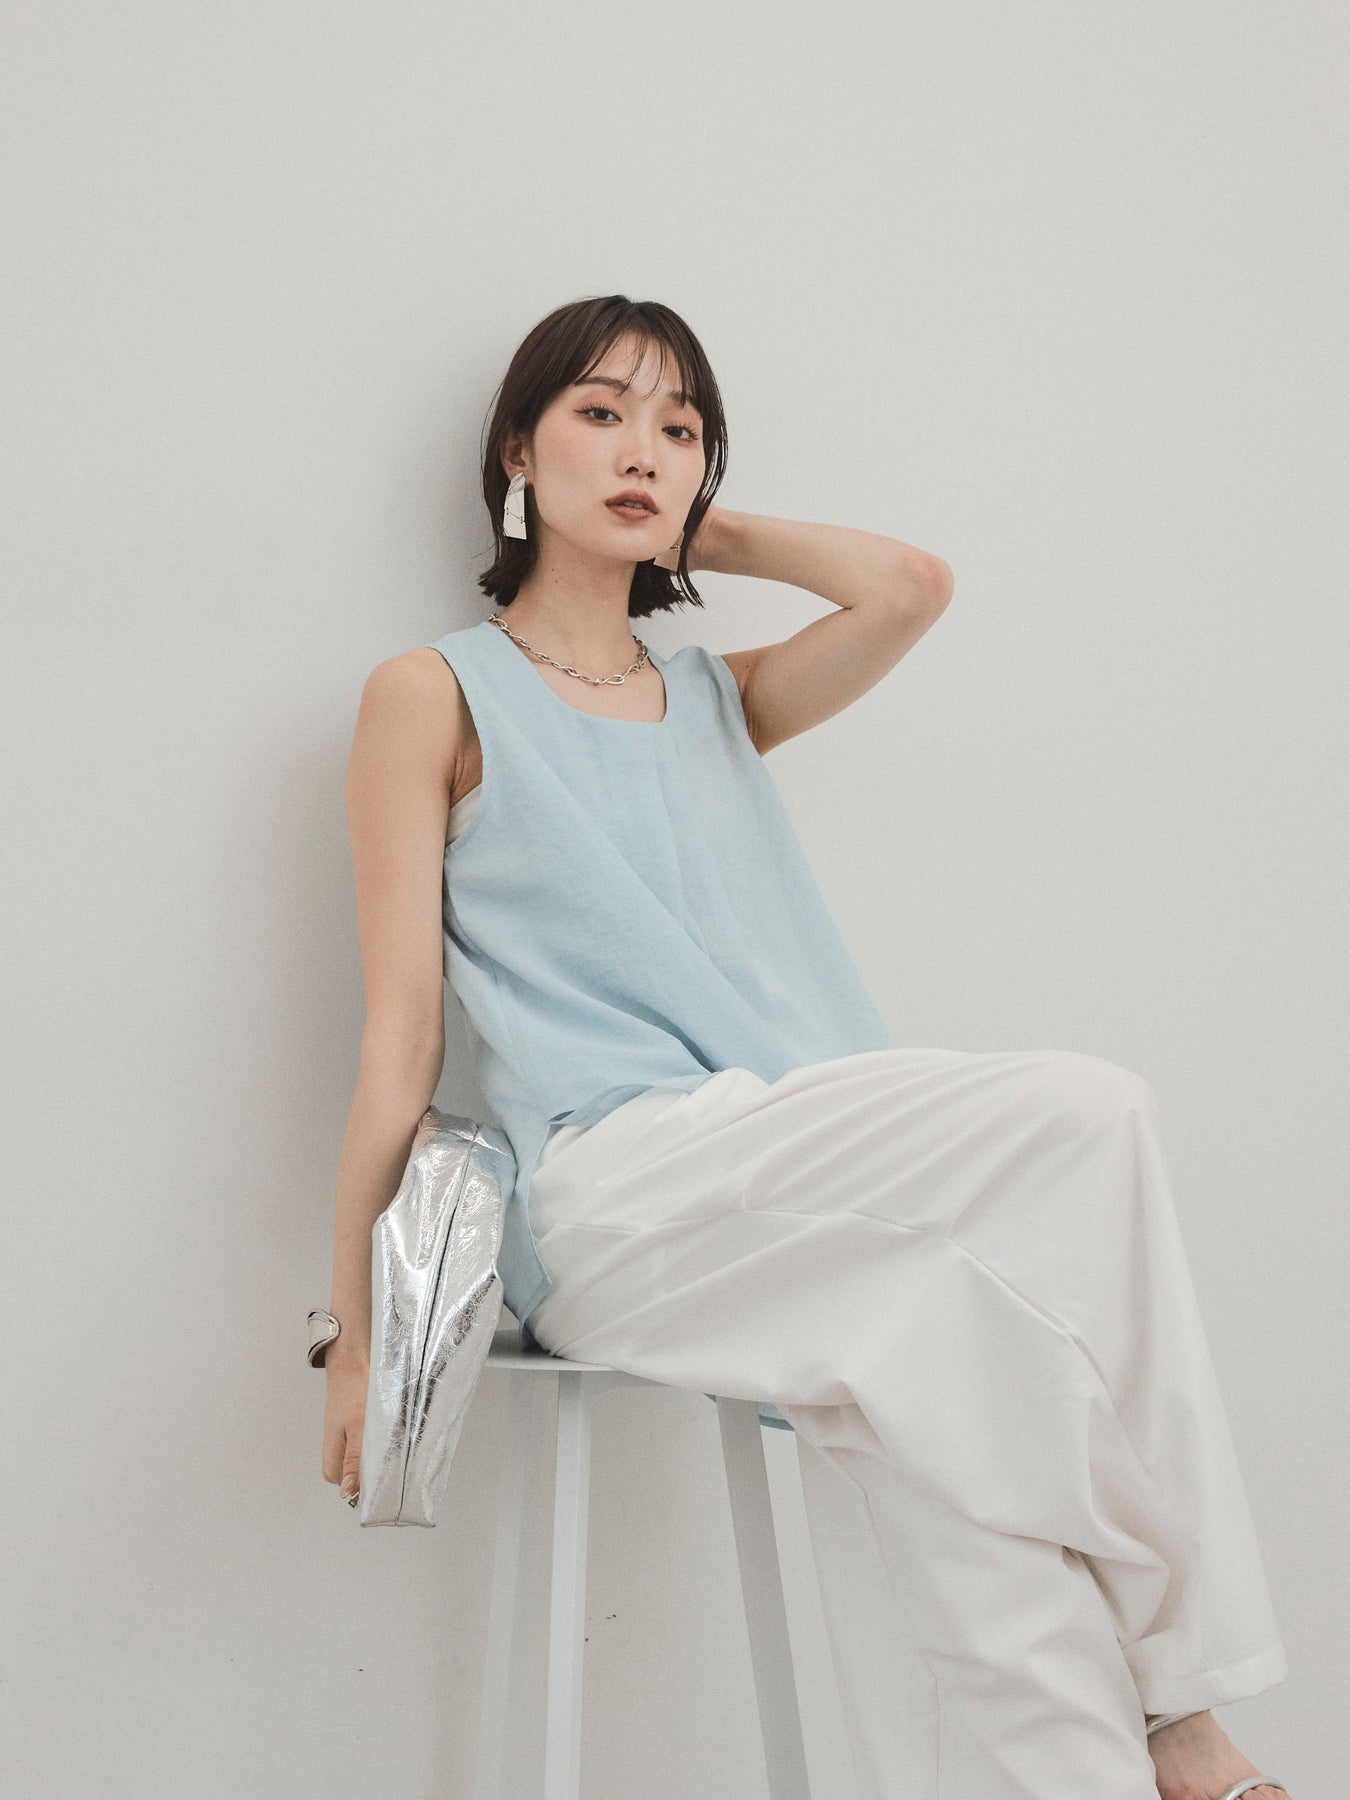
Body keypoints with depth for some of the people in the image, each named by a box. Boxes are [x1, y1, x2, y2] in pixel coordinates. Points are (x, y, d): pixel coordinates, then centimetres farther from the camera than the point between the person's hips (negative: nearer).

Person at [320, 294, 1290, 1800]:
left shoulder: (716, 701, 26)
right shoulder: (435, 695, 11)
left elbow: (909, 588, 5)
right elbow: (402, 1036, 4)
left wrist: (704, 533, 18)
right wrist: (356, 1333, 0)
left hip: (799, 1200, 5)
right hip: (604, 1191, -5)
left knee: (938, 1388, -30)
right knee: (1082, 1118, -25)